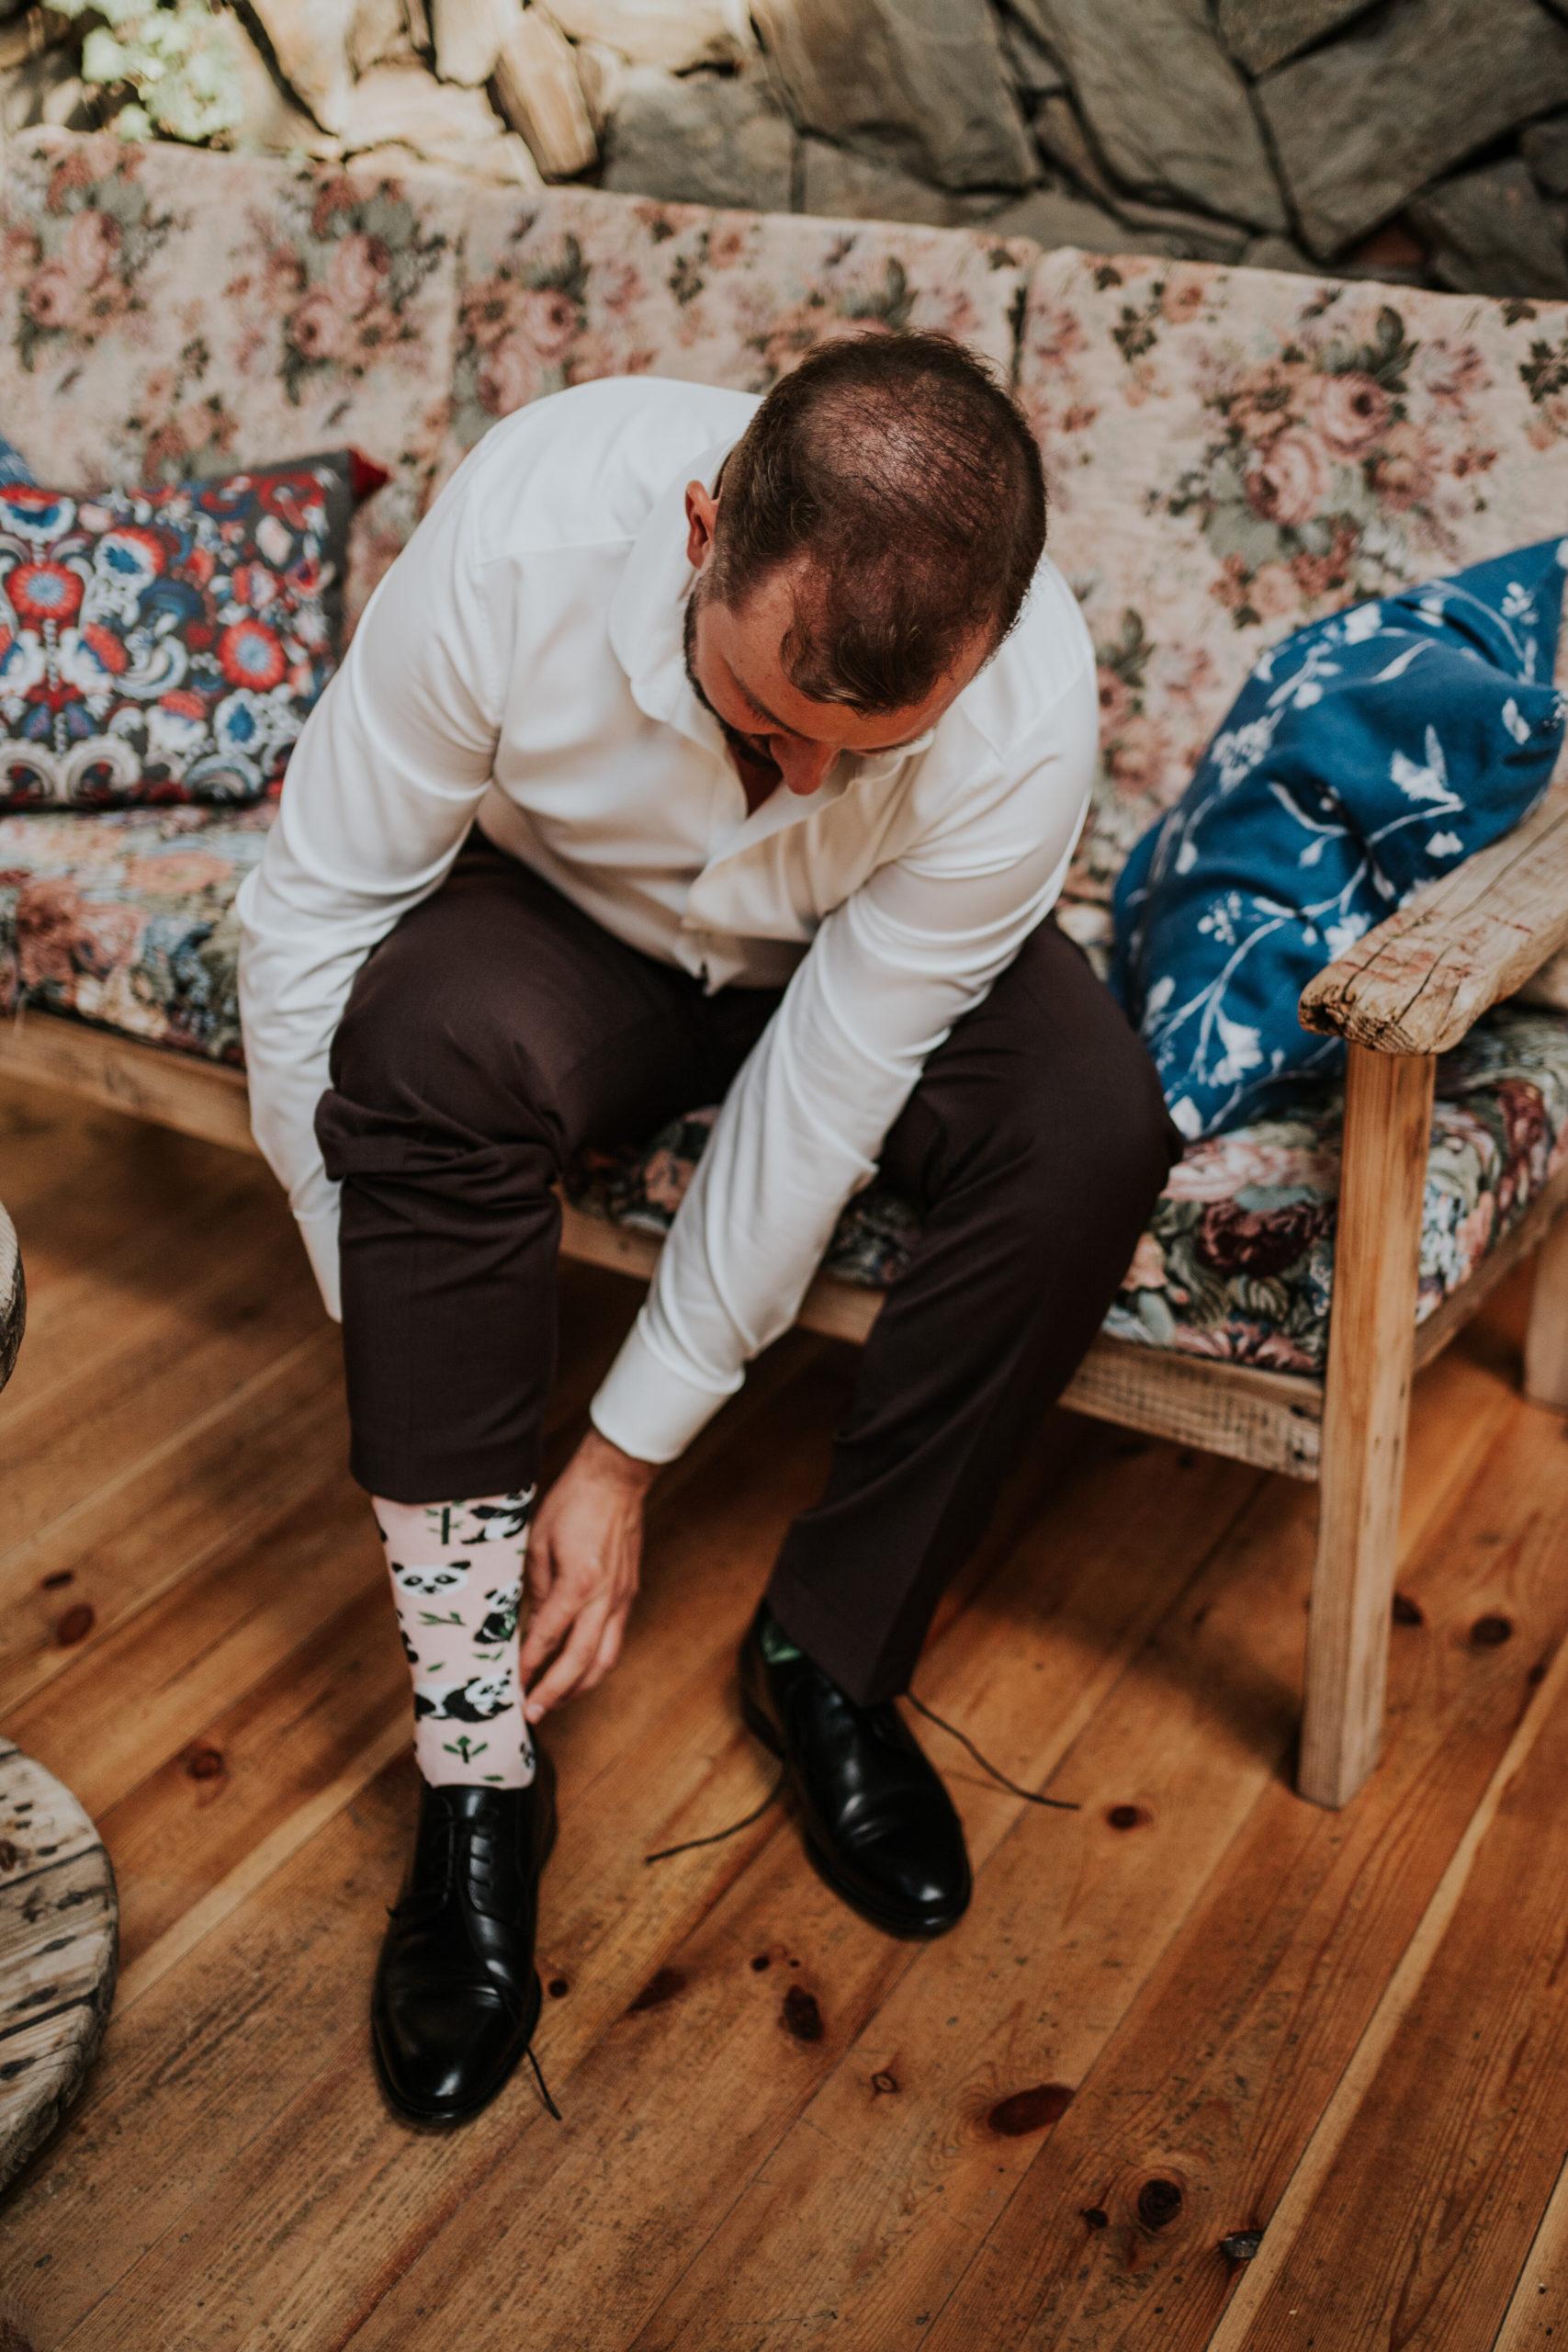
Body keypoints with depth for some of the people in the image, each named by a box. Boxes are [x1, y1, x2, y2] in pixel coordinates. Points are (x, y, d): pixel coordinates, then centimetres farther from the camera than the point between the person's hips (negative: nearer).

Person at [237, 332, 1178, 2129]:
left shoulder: (1031, 716, -33)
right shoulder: (526, 532, -34)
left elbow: (823, 1098, -28)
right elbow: (310, 906, -24)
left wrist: (629, 1449, -23)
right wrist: (377, 1308, -24)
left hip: (870, 971, 1)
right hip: (573, 914, 0)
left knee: (1091, 1130, -30)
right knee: (434, 1044, -34)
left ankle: (828, 1655, -9)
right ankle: (475, 1763, -24)